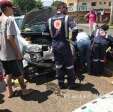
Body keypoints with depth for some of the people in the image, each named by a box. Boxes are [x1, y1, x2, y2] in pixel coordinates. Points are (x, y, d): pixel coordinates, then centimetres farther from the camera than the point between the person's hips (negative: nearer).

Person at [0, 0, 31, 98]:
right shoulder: (9, 19, -18)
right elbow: (10, 38, -26)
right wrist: (18, 52, -20)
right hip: (12, 54, -7)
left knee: (8, 73, 18)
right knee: (19, 73, 10)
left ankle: (10, 91, 26)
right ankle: (24, 90, 25)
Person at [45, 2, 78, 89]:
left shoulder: (50, 19, 7)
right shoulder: (67, 18, -8)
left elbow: (46, 32, 13)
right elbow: (75, 30, -20)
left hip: (55, 45, 5)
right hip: (64, 44, -4)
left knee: (58, 65, 15)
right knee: (69, 65, 10)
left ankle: (61, 84, 24)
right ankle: (71, 83, 20)